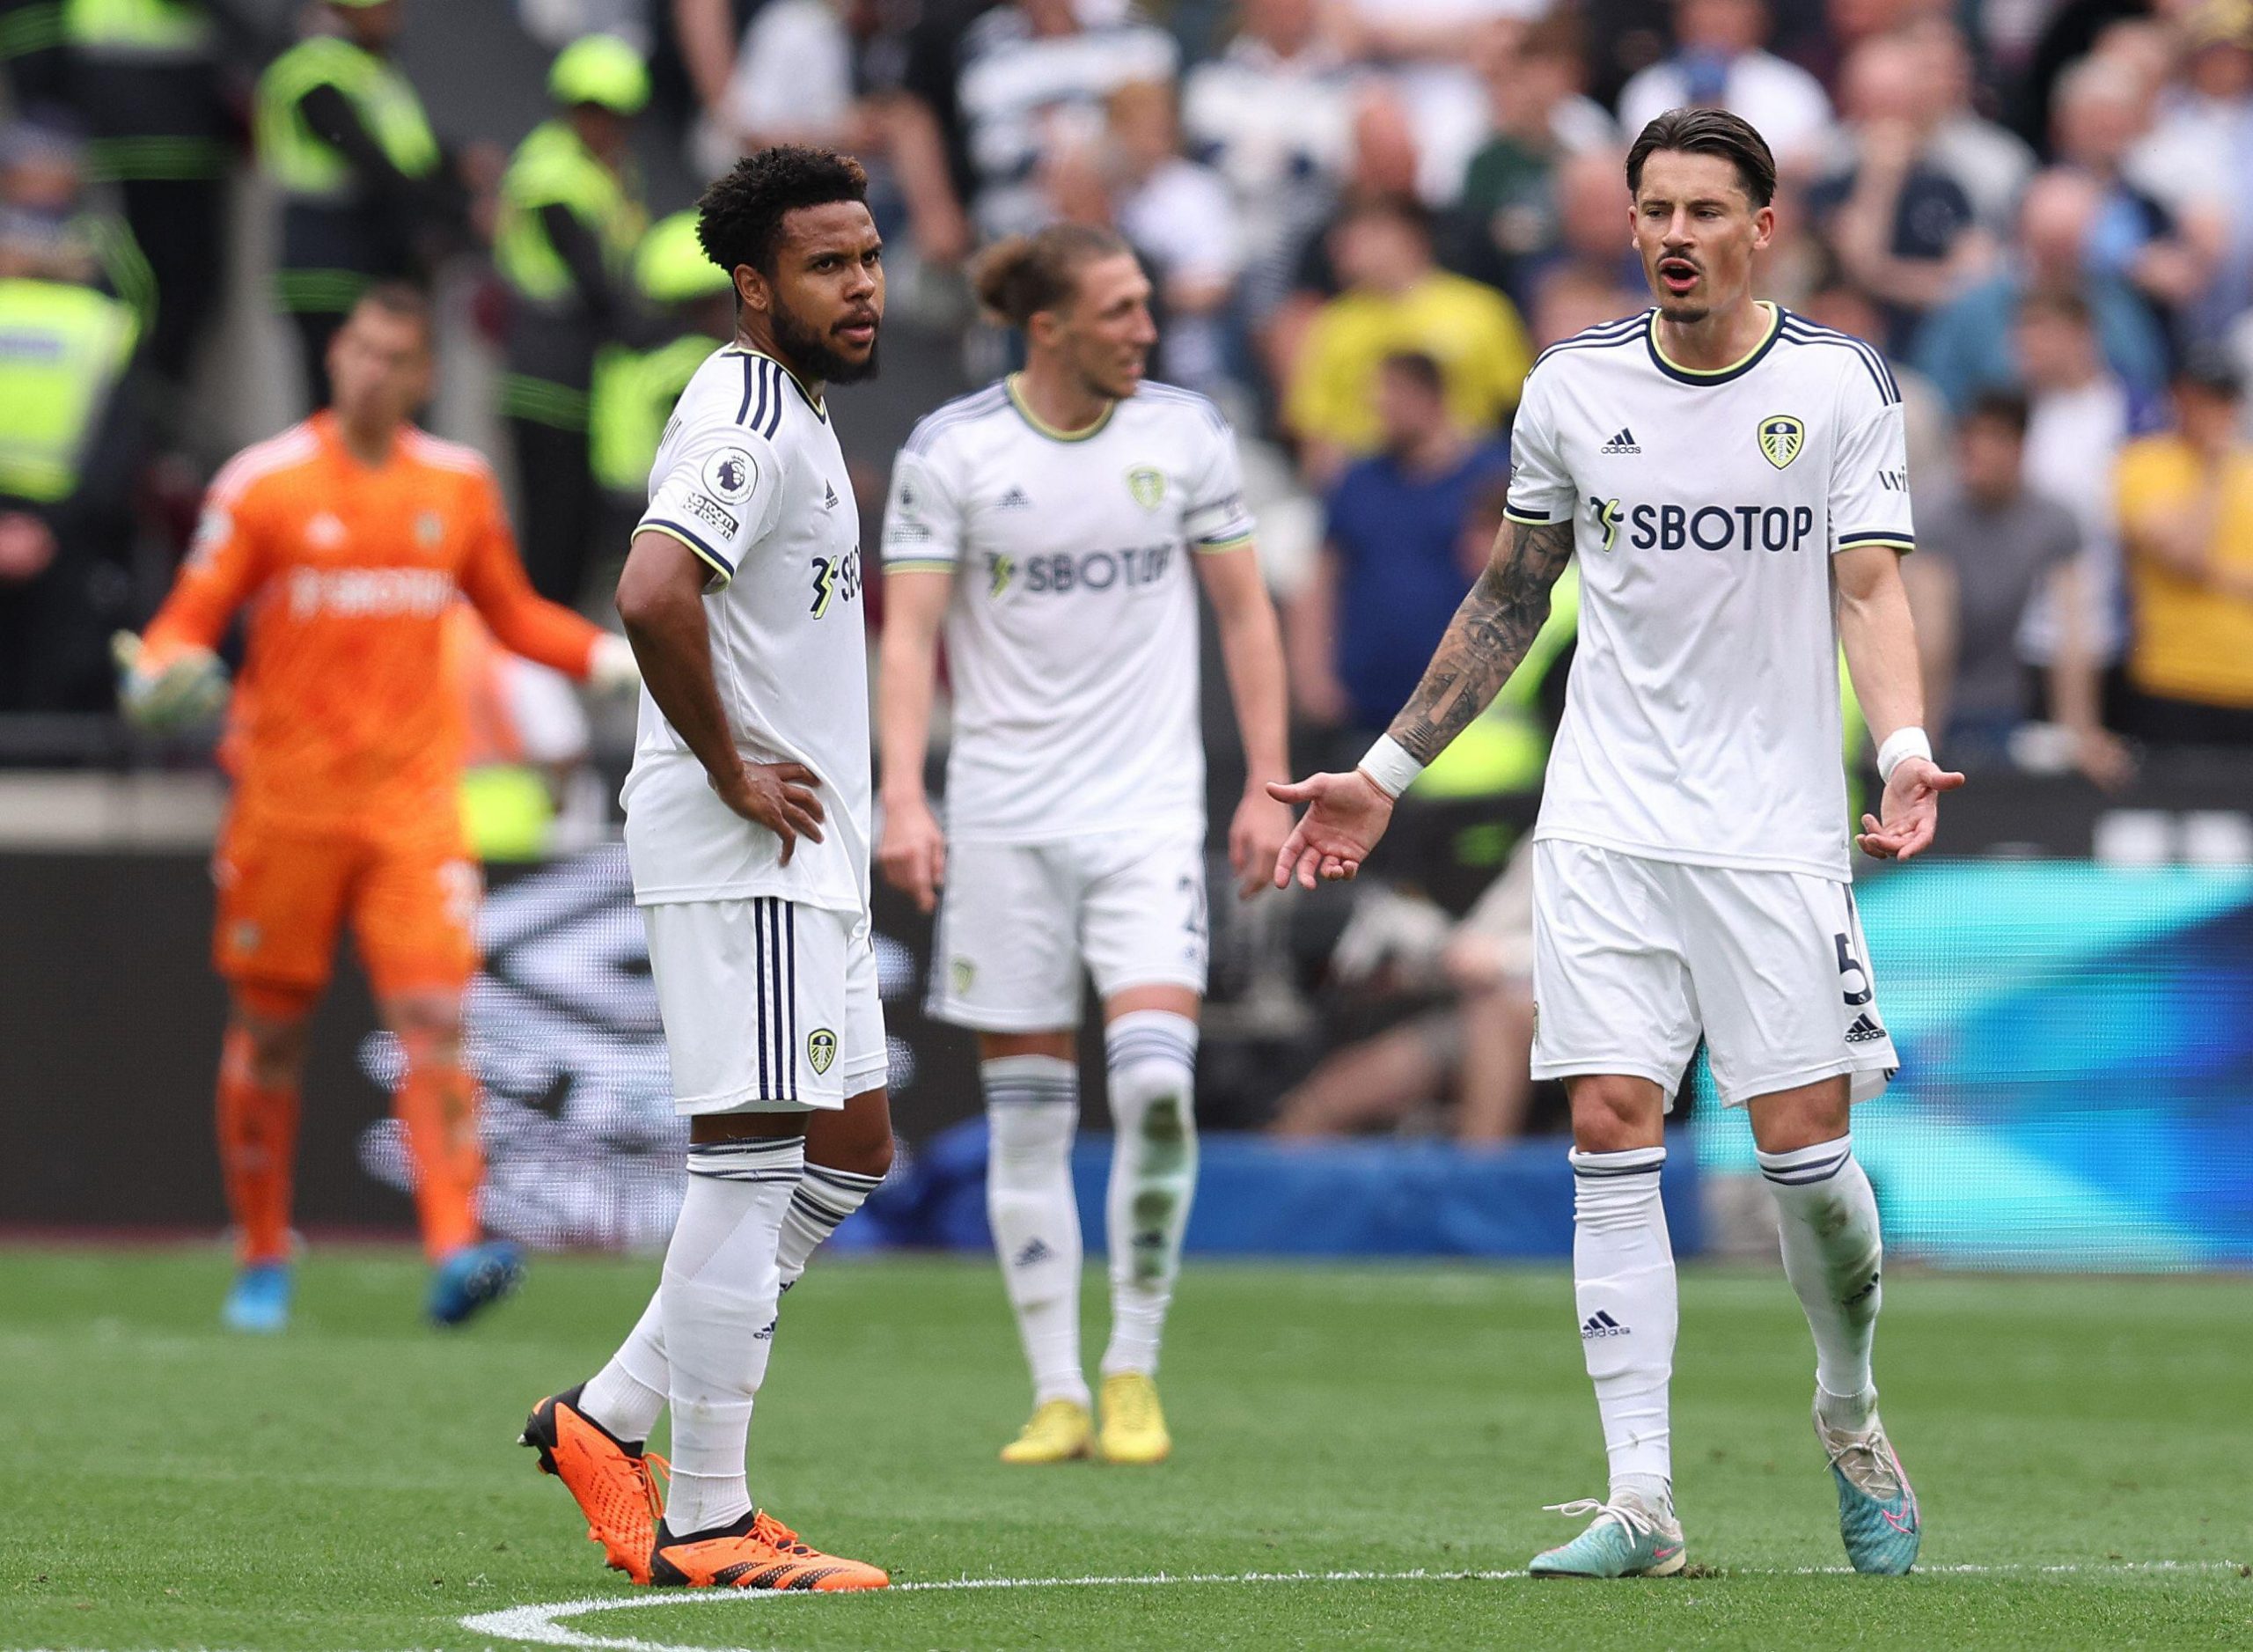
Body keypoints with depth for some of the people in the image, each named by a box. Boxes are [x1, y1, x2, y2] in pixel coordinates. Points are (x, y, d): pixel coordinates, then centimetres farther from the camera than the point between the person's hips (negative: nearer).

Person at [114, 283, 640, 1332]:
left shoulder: (460, 486, 9)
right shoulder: (264, 483, -1)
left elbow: (512, 616, 21)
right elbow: (192, 618, 0)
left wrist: (621, 658, 8)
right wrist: (155, 677, -21)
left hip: (412, 801, 1)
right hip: (286, 800, -1)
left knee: (434, 1018, -13)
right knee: (270, 1030, 5)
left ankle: (455, 1249, -20)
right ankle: (262, 1262, 18)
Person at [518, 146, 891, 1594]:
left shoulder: (798, 418, 18)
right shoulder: (746, 427, -15)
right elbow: (653, 596, -31)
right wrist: (733, 775, -21)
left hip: (803, 852, 10)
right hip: (739, 858, -10)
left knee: (850, 1157, 15)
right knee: (751, 1170, -8)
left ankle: (612, 1418, 18)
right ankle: (703, 1526, -5)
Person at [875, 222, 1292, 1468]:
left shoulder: (1186, 433, 3)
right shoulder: (950, 453, -3)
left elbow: (1245, 613, 10)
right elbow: (908, 635, -6)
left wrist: (1267, 785, 4)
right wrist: (904, 800, -18)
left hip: (1149, 806, 1)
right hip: (1002, 815, -1)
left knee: (1156, 1079, -16)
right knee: (1025, 1109, 1)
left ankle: (1134, 1366, 0)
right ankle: (1057, 1396, 9)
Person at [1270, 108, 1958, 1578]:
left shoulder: (1840, 384, 0)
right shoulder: (1575, 388, 6)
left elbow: (1871, 586, -5)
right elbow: (1511, 600, 16)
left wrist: (1904, 747, -24)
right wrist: (1386, 773, 14)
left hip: (1778, 826, -2)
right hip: (1605, 829, 2)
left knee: (1805, 1139, -5)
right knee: (1611, 1130, -7)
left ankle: (1852, 1416, 23)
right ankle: (1640, 1500, -7)